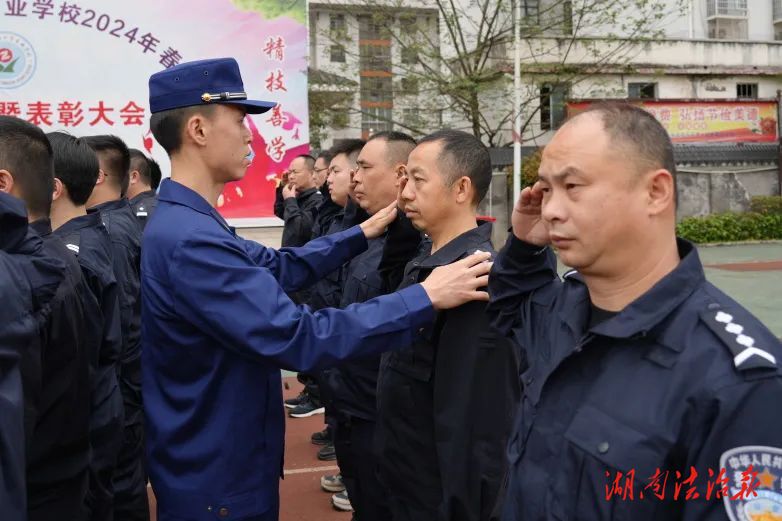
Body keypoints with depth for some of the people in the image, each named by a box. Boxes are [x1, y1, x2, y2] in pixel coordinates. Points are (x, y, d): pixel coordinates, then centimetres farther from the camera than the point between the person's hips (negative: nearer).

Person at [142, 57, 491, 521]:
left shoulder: (191, 224, 6)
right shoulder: (189, 240, -28)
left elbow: (279, 266, 15)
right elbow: (297, 336, -32)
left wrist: (362, 235, 11)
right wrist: (423, 298, -28)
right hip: (219, 479, -10)